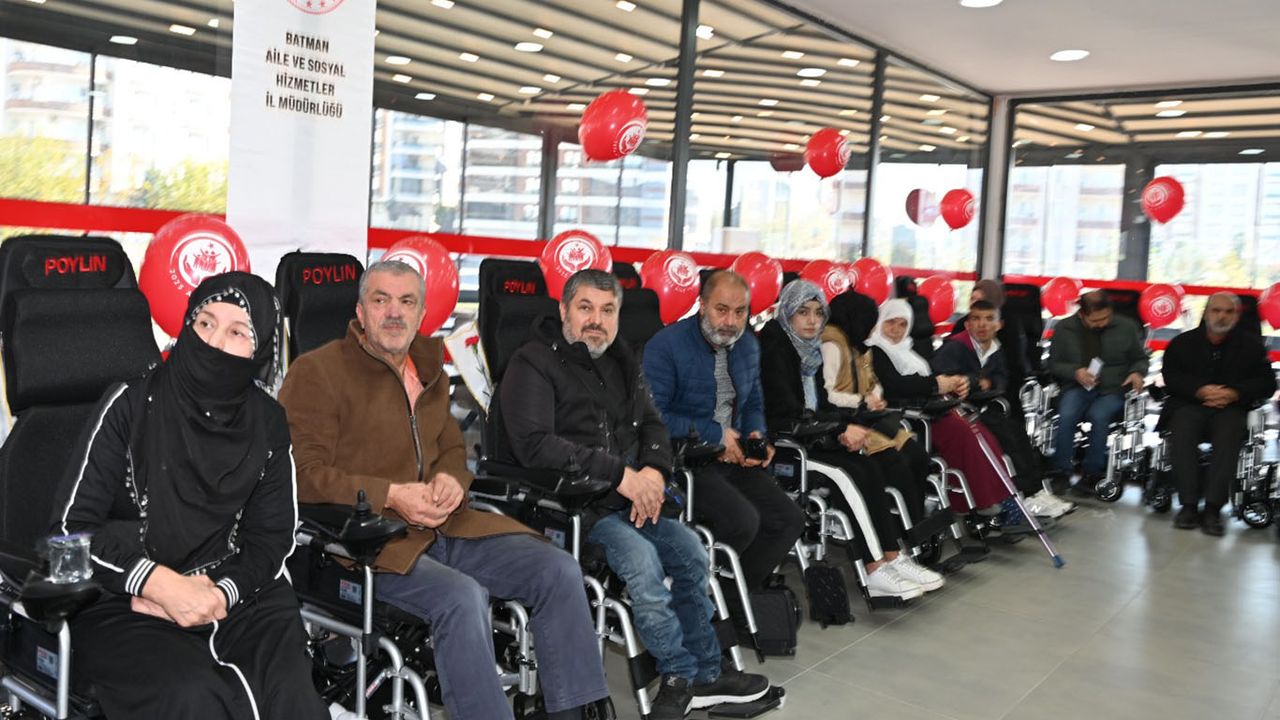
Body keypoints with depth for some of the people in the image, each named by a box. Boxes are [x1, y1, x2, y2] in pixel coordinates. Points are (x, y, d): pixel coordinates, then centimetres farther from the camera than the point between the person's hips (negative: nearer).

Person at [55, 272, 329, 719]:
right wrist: (161, 584, -19)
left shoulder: (266, 423, 6)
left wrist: (223, 594, -12)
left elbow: (272, 536, 8)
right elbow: (72, 526, -6)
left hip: (231, 593, 2)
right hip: (124, 601, -2)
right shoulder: (132, 405, -4)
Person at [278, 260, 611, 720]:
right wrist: (391, 496, -19)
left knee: (558, 570, -8)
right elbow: (304, 474, -9)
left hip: (442, 527, 7)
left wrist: (451, 480, 1)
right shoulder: (317, 371, -3)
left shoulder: (428, 368, 19)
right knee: (463, 596, -34)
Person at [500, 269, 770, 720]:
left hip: (632, 494, 7)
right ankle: (684, 673, -5)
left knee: (692, 555, -4)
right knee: (642, 559, -26)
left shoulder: (620, 360, 17)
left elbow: (651, 425, 18)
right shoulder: (534, 363, -7)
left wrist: (653, 470, -6)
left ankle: (704, 673, 13)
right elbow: (534, 444, -19)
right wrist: (619, 473, -21)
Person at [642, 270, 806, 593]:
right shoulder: (666, 345, -12)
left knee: (790, 520, -4)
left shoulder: (748, 345, 12)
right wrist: (716, 434, -16)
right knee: (743, 520, -27)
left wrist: (757, 436, 0)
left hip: (734, 458, 8)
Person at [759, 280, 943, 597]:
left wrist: (845, 428, -6)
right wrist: (840, 430, -19)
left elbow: (821, 403, 15)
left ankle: (896, 555, -16)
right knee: (864, 470, -27)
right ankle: (876, 569, -25)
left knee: (893, 461, -12)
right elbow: (786, 412, -18)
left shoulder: (811, 348, 16)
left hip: (817, 433, 8)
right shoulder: (773, 348, -10)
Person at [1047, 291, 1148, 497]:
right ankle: (1061, 472, -18)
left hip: (1113, 389, -1)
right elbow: (1054, 364, 9)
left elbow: (1140, 359, 15)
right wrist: (1075, 371, -11)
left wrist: (1137, 373, -8)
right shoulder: (1065, 329, 3)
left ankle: (1091, 475, -18)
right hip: (1077, 388, 1)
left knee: (1098, 416, -33)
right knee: (1066, 416, -32)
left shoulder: (1126, 327, 4)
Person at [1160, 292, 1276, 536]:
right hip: (1190, 404, 0)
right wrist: (1200, 390, -15)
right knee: (1182, 432, -32)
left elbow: (1266, 383, 6)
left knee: (1229, 436, -33)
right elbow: (1171, 377, 4)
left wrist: (1235, 393, -13)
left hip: (1231, 407, 0)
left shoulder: (1251, 344, 12)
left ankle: (1212, 507, -35)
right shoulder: (1184, 342, 13)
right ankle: (1189, 504, -32)